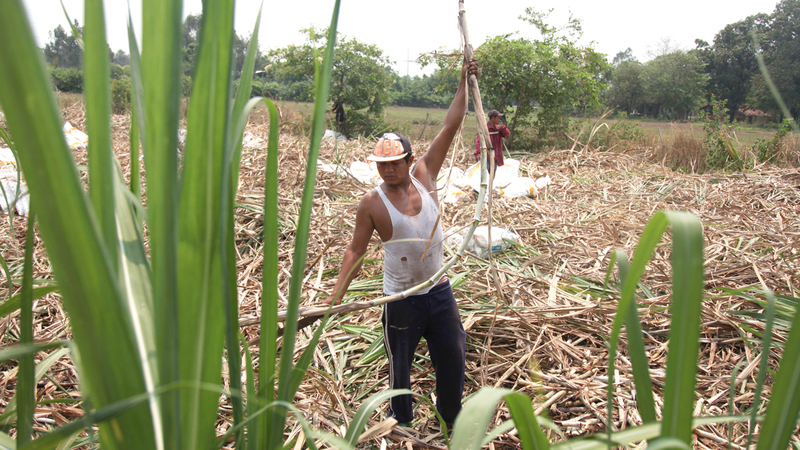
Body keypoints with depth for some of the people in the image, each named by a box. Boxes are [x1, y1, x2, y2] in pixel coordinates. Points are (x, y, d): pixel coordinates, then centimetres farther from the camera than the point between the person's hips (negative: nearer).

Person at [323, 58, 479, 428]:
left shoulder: (424, 175, -5)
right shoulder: (372, 204, -13)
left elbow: (450, 127, -4)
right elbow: (356, 250, -8)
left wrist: (464, 83, -4)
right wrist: (338, 292, -16)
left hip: (439, 289, 3)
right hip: (401, 298, -3)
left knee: (453, 356, 15)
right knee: (400, 363, 15)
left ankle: (452, 415, 40)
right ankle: (402, 418, 42)